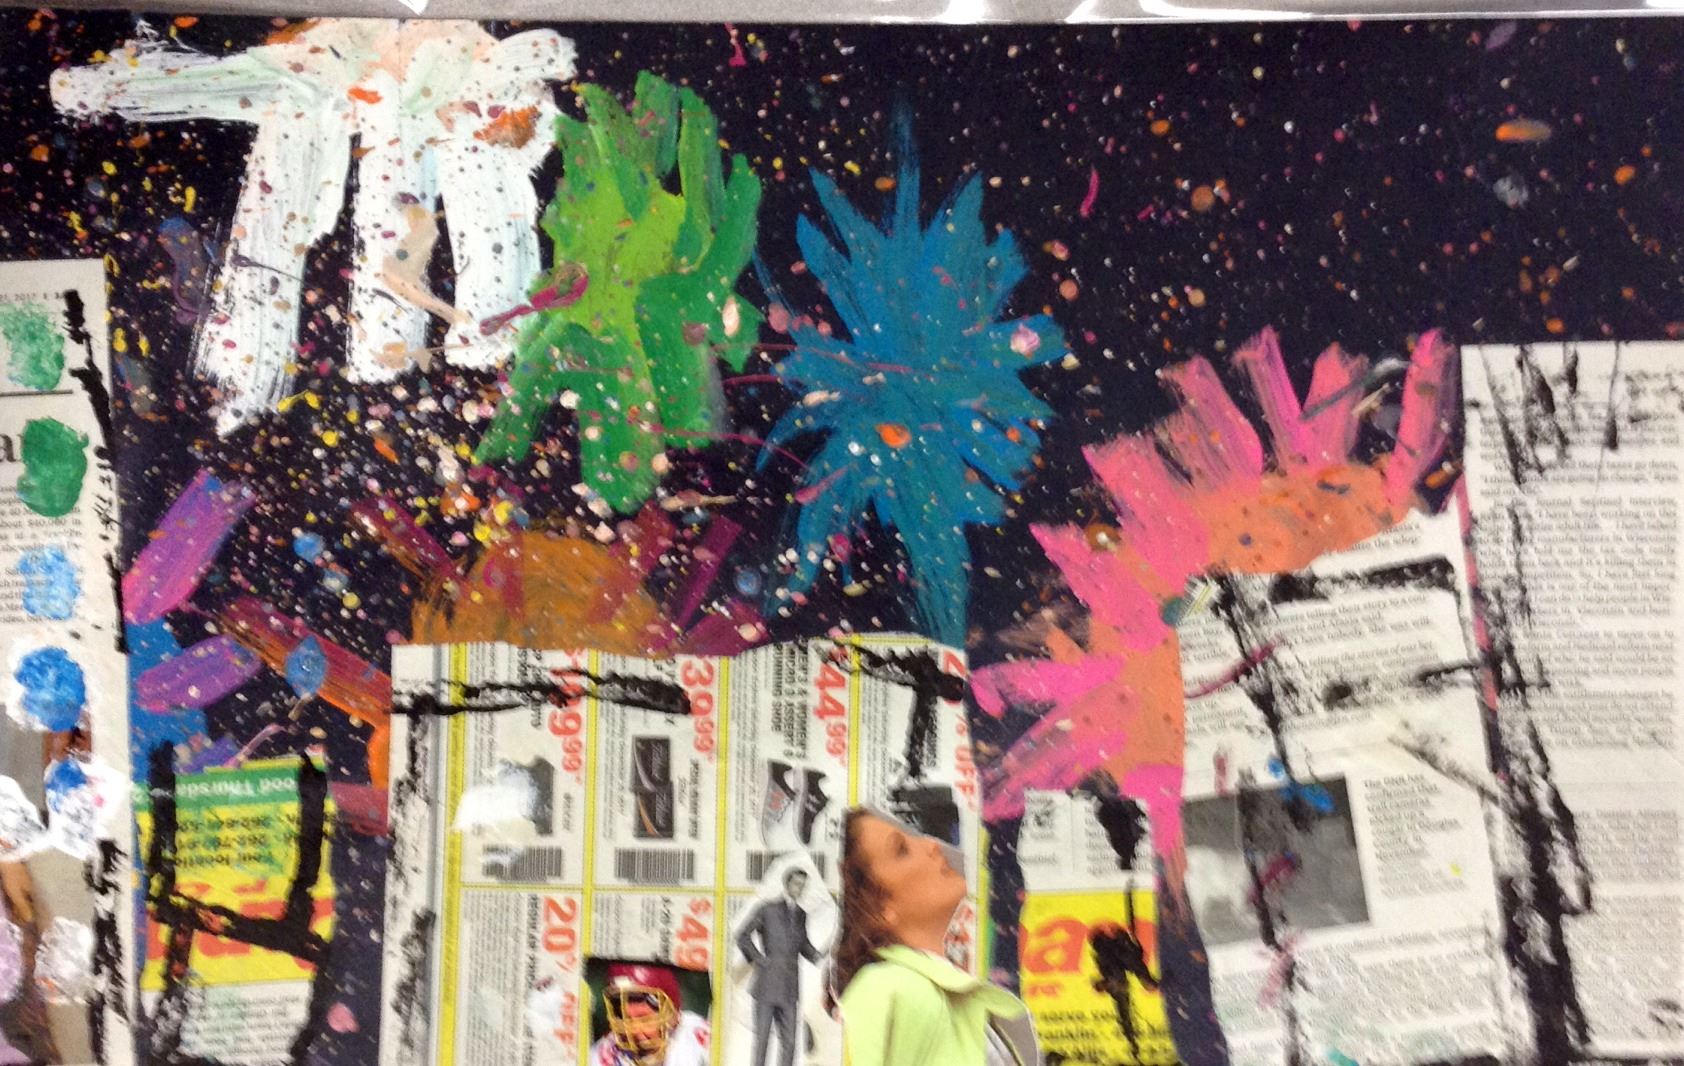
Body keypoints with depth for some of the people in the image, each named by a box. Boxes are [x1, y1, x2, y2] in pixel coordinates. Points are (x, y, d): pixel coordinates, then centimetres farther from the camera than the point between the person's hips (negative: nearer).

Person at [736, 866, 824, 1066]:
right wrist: (759, 959, -9)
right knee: (762, 1037, -2)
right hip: (766, 984, -5)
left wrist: (820, 959, 7)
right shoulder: (766, 909, -3)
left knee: (788, 1041, 3)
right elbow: (742, 936, -3)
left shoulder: (800, 914, 13)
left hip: (789, 988, 5)